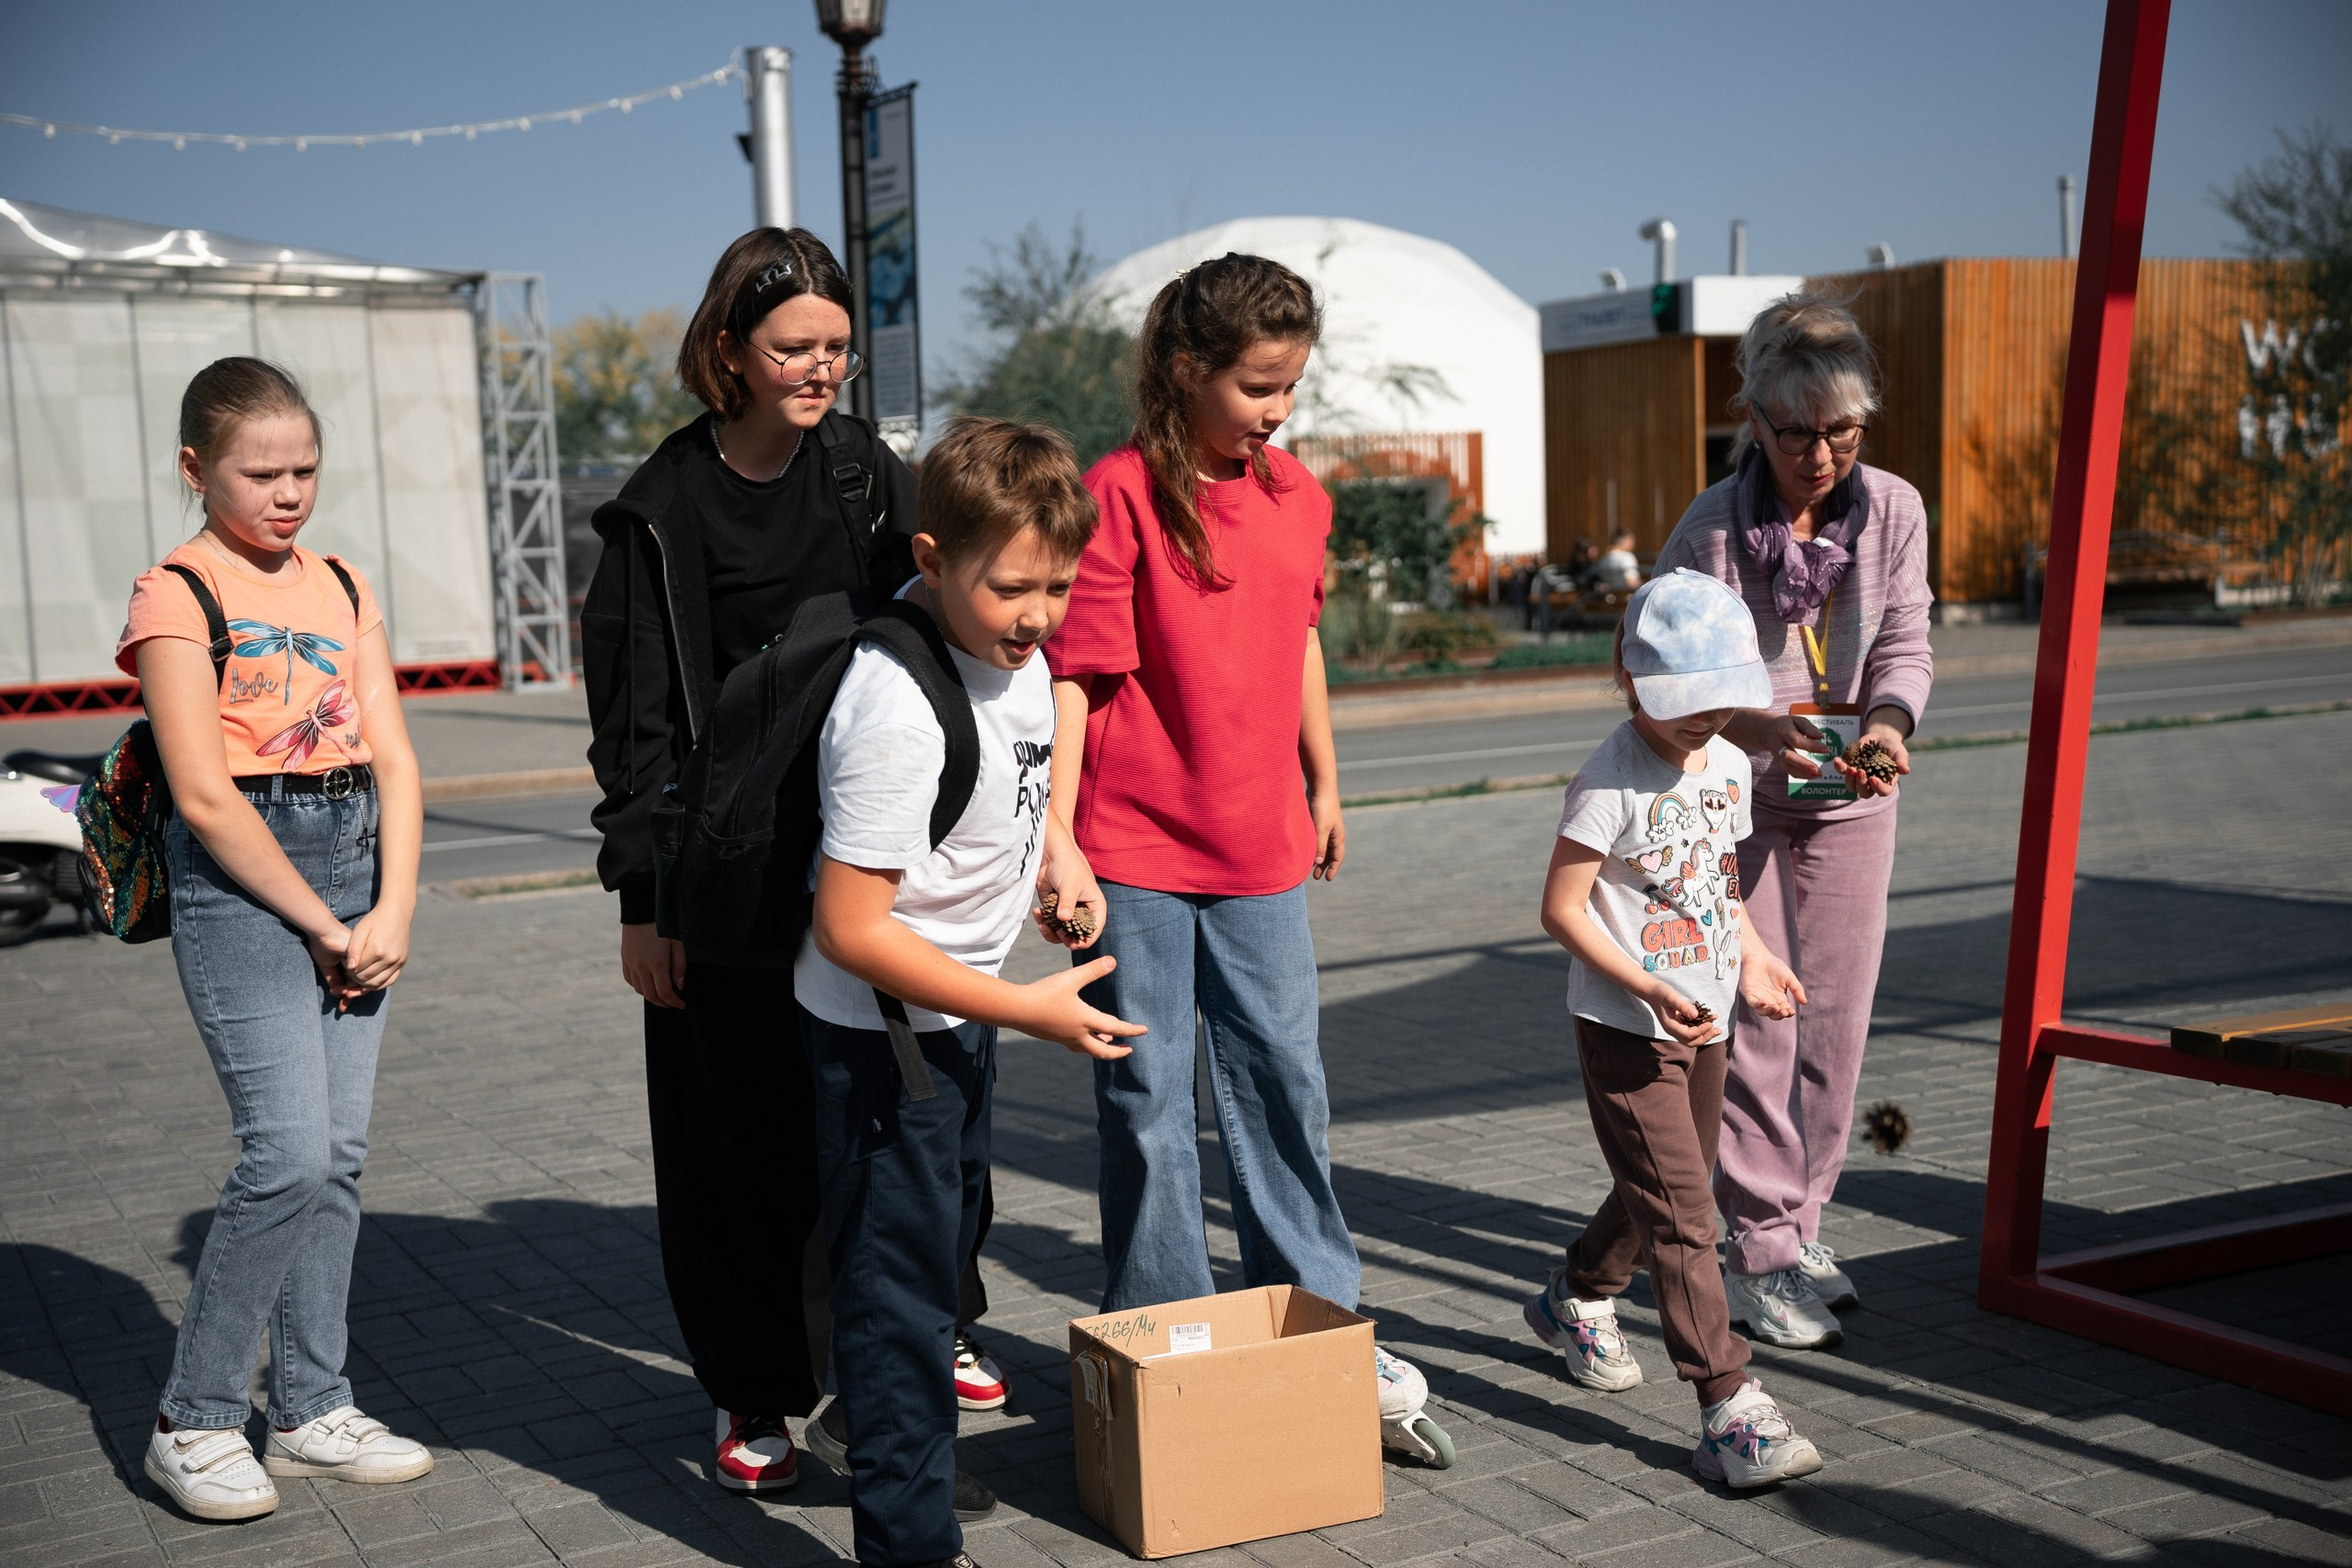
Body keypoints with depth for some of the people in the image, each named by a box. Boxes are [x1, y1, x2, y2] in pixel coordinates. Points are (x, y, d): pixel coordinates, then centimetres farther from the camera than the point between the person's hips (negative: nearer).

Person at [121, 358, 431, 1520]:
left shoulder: (341, 588, 14)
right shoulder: (178, 593, -5)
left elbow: (395, 762, 9)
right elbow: (204, 794, -12)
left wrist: (391, 910, -4)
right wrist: (323, 927, -11)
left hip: (353, 866, 6)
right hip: (237, 873, -6)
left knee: (338, 1153, 6)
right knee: (289, 1154, -12)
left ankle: (312, 1411, 17)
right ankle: (193, 1423, 4)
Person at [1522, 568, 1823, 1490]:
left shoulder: (1728, 764, 6)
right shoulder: (1611, 782, -18)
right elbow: (1563, 908, -18)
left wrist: (1752, 956, 6)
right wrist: (1651, 989, -25)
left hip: (1701, 1023, 8)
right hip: (1626, 1031, -8)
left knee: (1661, 1192, 21)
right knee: (1680, 1215, -10)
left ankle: (1575, 1301, 47)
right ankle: (1729, 1412, -8)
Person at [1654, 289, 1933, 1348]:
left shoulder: (1894, 511, -7)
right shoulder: (1711, 527, -17)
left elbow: (1904, 647, -5)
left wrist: (1887, 723, -27)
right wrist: (1755, 726, -32)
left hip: (1848, 799, 4)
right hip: (1734, 798, -4)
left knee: (1837, 1019, 9)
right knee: (1752, 1021, -3)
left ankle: (1799, 1223, 26)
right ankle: (1758, 1250, 8)